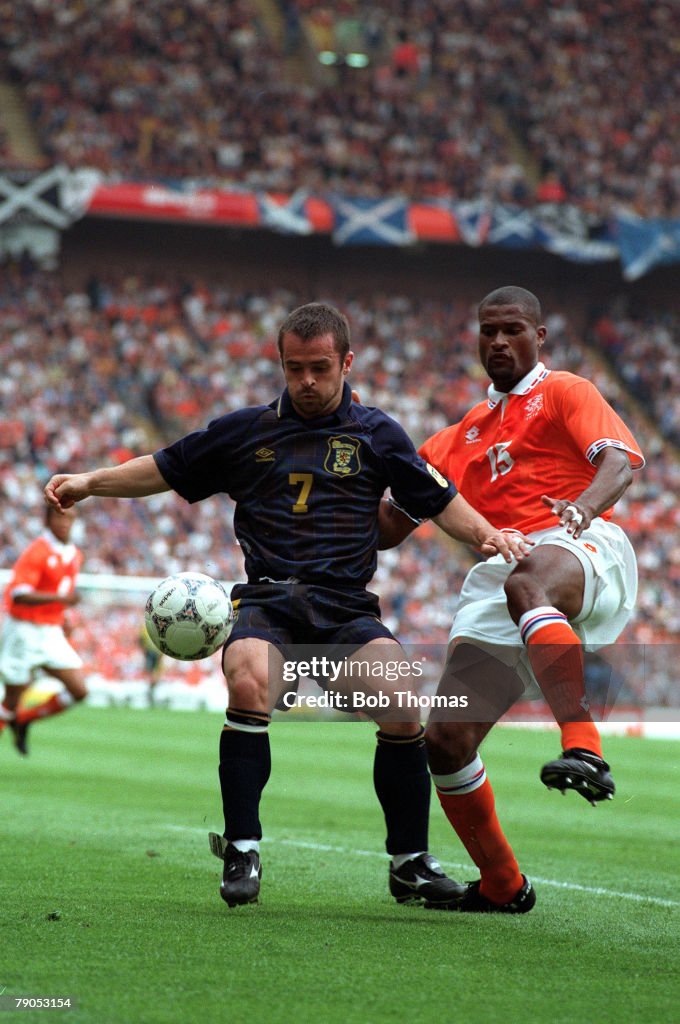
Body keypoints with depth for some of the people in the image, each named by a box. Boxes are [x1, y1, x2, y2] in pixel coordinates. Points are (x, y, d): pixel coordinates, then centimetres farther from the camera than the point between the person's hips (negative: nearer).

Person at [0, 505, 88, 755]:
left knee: (79, 691, -3)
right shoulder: (37, 552, -16)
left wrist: (61, 619, 13)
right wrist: (60, 598, -33)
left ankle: (24, 719, 14)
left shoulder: (74, 555, 8)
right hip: (24, 633, -7)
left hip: (52, 635, 7)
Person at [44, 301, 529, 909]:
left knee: (403, 711, -23)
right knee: (249, 687, -33)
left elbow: (439, 500, 12)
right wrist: (90, 482, 11)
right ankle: (242, 849, -20)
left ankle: (410, 863, -4)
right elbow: (165, 470, 21)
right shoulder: (246, 430, 14)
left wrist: (488, 535, -5)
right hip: (267, 601, 0)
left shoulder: (376, 434, 12)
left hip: (347, 607, 0)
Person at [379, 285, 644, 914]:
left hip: (583, 551, -6)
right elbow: (389, 525, 31)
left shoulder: (565, 392, 14)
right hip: (499, 573, 6)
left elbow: (620, 459, -6)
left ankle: (584, 746, -58)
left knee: (526, 585, -44)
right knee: (447, 738, -5)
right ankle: (502, 887, 14)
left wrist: (583, 508, -27)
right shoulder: (462, 436, 30)